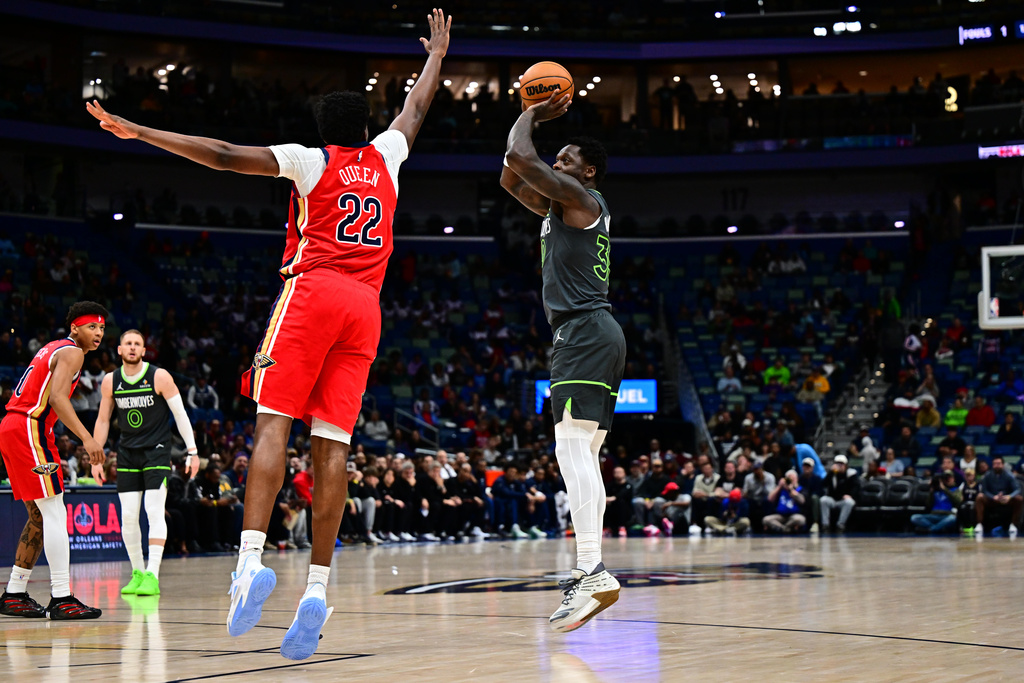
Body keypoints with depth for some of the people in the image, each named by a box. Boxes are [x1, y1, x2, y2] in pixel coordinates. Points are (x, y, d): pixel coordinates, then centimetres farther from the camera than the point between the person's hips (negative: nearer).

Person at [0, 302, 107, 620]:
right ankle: (61, 599, -14)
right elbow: (56, 396, -22)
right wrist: (86, 438, -29)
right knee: (55, 513, -11)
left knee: (40, 517, 14)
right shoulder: (71, 352, -7)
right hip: (28, 429, -10)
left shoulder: (53, 349, 23)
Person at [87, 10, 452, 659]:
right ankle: (318, 587, -13)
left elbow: (225, 156, -2)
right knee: (332, 443, -4)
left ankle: (252, 558, -29)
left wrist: (138, 132, -2)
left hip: (312, 291, -3)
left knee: (273, 423, -10)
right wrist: (436, 56, 57)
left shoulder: (310, 159, 9)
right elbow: (416, 109, 40)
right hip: (364, 307, 4)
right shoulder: (385, 156, 20)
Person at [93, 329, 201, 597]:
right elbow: (103, 420, 11)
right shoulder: (110, 381, 0)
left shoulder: (160, 377, -10)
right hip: (127, 452, 4)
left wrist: (192, 451, -8)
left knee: (154, 511, -13)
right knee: (128, 515, 1)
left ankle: (152, 576, -13)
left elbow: (180, 414, -6)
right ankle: (137, 573, 13)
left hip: (156, 450, -4)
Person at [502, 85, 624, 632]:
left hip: (585, 332, -11)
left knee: (572, 448, -19)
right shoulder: (560, 206, 23)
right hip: (595, 335, 11)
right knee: (584, 456, 9)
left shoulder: (579, 197, -5)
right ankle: (588, 575, 9)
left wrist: (530, 116, 3)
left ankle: (592, 572, -26)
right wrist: (536, 115, 25)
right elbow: (511, 178, 30)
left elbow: (519, 158, -15)